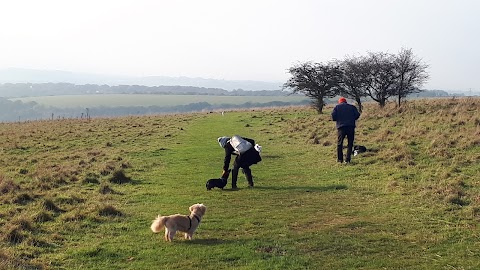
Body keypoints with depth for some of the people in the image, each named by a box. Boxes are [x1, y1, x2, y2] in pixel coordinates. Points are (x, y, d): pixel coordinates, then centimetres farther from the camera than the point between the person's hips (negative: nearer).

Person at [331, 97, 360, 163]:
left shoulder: (337, 107, 10)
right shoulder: (352, 107, 15)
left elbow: (333, 117, -1)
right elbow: (357, 115, 4)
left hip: (341, 126, -1)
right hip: (351, 127, 1)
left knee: (339, 143, 9)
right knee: (350, 143, 9)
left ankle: (340, 159, 9)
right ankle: (347, 159, 4)